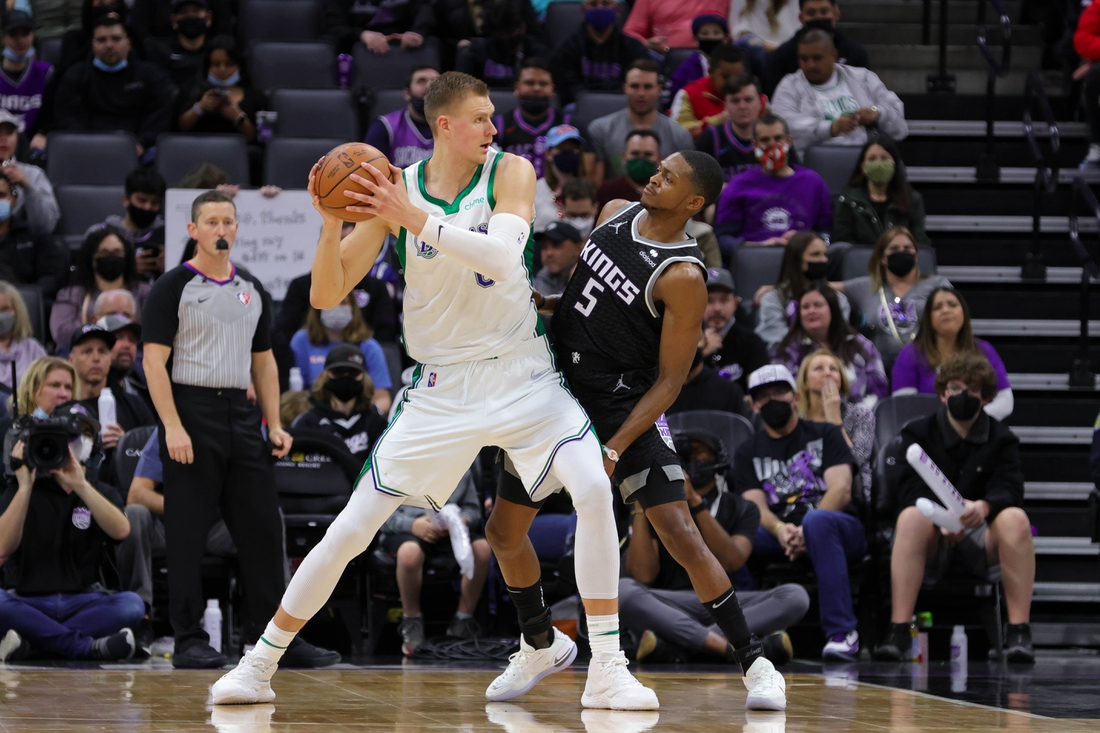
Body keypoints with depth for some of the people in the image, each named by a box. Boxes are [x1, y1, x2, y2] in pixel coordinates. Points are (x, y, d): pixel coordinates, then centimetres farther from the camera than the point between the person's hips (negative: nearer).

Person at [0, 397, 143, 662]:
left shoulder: (102, 492, 15)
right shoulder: (21, 489, 8)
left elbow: (120, 531, -10)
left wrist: (80, 485, -19)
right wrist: (25, 486, -14)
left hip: (81, 604, 2)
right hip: (28, 603, -2)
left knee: (131, 604, -29)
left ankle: (31, 641, -31)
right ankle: (89, 647, -31)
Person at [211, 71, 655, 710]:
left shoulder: (511, 173, -7)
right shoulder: (395, 189, -5)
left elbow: (503, 255, -27)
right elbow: (327, 296, -7)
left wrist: (415, 219, -36)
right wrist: (332, 225, -24)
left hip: (521, 373, 0)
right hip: (441, 386, 1)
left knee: (594, 492, -22)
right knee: (351, 530, -2)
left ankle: (606, 670, -13)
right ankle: (259, 664, 12)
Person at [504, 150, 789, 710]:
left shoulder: (683, 276, -19)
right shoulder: (616, 214, 1)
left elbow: (669, 380, -17)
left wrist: (614, 449, -24)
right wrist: (544, 304, 0)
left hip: (623, 407, -7)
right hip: (557, 391, 7)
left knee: (681, 536, -17)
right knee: (503, 532, 10)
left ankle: (754, 663, -7)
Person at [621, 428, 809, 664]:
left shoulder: (741, 509, 14)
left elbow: (732, 562, -7)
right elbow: (643, 575, -4)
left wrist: (695, 503, -14)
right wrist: (640, 507, -7)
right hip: (668, 606, -2)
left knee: (795, 595, -25)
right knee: (622, 590, -33)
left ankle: (672, 644, -38)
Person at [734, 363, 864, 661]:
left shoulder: (825, 435, 12)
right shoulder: (747, 453, 18)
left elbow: (841, 491, -4)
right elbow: (756, 506, 2)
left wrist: (805, 532, -22)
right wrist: (780, 531, -23)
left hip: (838, 528, -2)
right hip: (779, 535, 2)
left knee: (817, 520, -40)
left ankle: (842, 632, -43)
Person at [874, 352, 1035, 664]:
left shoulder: (1002, 440, 9)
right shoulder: (918, 433, 7)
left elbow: (1009, 490, -10)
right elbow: (911, 491, -9)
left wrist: (983, 507, -35)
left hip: (981, 535, 1)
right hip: (933, 538, -1)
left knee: (1014, 518, -30)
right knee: (912, 517, -33)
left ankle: (1019, 633, -33)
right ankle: (897, 632, -41)